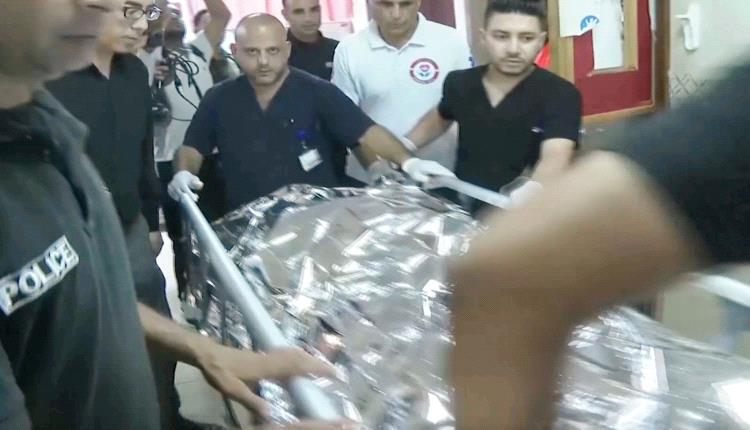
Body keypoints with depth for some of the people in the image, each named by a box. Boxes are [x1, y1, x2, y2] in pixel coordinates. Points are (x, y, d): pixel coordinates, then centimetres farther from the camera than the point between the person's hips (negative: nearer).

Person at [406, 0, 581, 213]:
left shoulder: (561, 94, -13)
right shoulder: (460, 83, 1)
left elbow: (556, 155, -29)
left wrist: (533, 191, -50)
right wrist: (404, 146, 7)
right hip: (462, 210, 3)